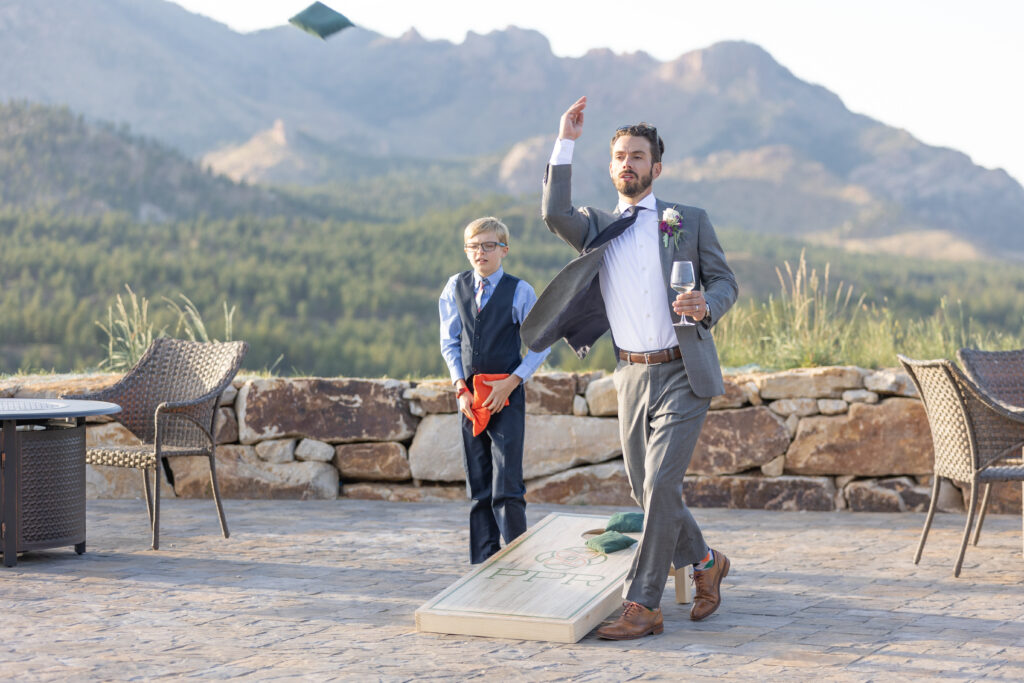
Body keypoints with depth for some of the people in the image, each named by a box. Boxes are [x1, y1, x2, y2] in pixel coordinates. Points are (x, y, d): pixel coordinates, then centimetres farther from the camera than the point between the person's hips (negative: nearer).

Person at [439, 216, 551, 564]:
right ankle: (483, 563, 14)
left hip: (507, 395, -4)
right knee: (479, 487, 8)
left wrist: (512, 382, -9)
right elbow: (450, 343, 11)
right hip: (470, 397, 4)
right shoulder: (455, 287, 6)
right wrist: (461, 388, 0)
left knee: (507, 486, -10)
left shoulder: (519, 291, -3)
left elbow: (541, 343, 0)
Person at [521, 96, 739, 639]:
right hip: (632, 376, 4)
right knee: (646, 490, 10)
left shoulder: (689, 222, 7)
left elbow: (726, 282, 9)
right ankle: (704, 563, 35)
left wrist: (707, 305, -14)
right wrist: (565, 144, -12)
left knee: (659, 485, -13)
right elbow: (554, 213, -10)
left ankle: (642, 605, -8)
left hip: (682, 375, -4)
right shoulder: (597, 229, 11)